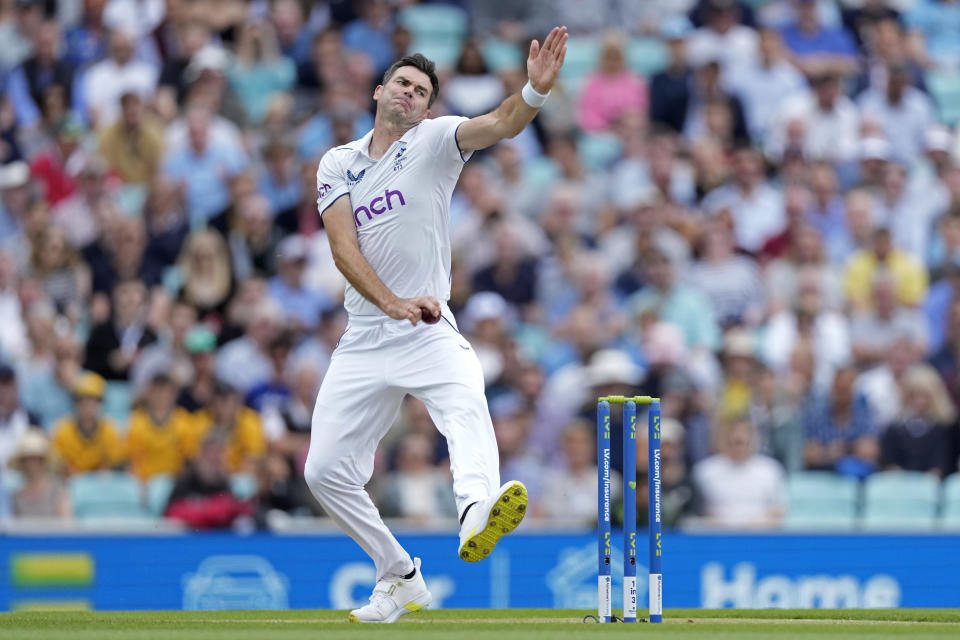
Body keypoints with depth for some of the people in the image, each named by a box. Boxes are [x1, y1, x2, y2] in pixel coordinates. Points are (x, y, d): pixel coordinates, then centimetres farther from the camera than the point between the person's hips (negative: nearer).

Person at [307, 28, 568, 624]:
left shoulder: (435, 140, 4)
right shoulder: (338, 164, 11)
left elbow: (502, 124, -16)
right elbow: (344, 249, -3)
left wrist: (537, 88, -37)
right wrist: (393, 304, -20)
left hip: (430, 330, -4)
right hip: (364, 341, 4)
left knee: (466, 401, -34)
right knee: (327, 471, 2)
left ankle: (477, 516, -63)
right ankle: (402, 578, 21)